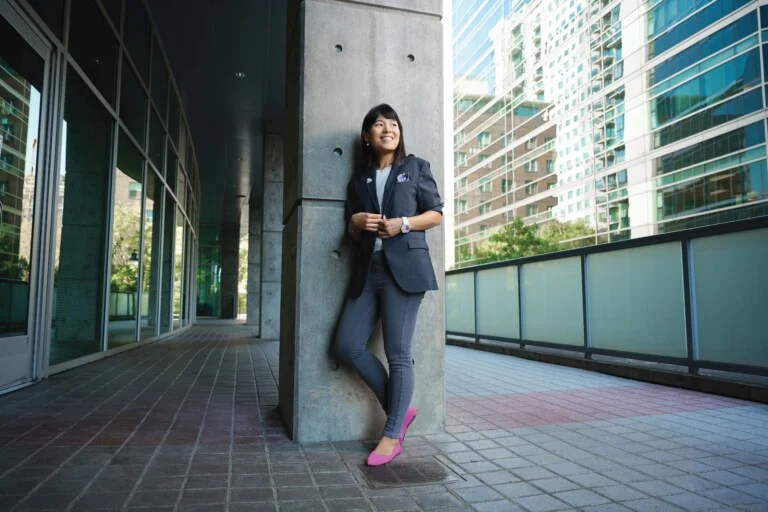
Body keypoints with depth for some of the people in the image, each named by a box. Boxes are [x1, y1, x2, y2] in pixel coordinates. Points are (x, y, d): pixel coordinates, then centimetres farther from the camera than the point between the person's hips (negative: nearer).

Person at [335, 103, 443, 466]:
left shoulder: (416, 167, 10)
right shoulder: (358, 180, 20)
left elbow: (436, 213, 6)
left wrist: (403, 224, -11)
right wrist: (356, 222, -4)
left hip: (405, 266, -5)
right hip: (368, 269, 5)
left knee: (398, 353, -5)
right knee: (348, 346, -3)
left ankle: (392, 435, 7)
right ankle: (400, 409, 13)